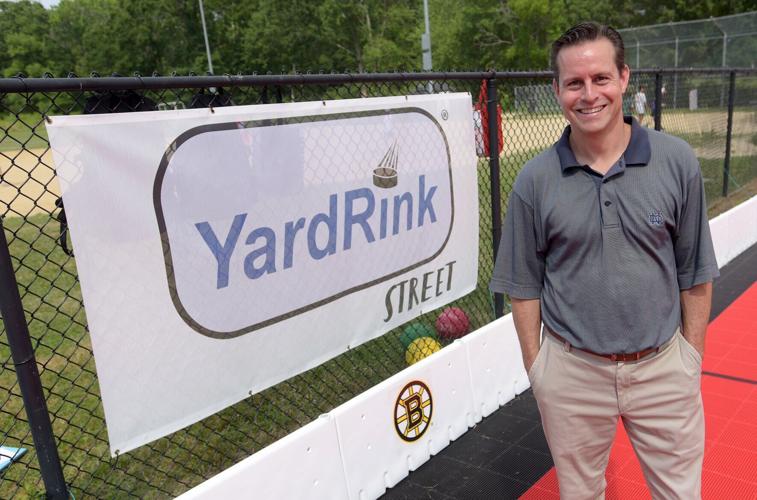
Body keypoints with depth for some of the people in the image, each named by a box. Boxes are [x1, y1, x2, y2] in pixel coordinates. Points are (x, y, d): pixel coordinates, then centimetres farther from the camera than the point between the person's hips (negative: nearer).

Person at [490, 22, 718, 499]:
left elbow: (694, 273, 1)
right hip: (571, 369, 0)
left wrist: (693, 357, 2)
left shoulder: (677, 161, -6)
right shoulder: (535, 180, -7)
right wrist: (535, 366, 0)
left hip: (663, 367, 1)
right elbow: (525, 285, -1)